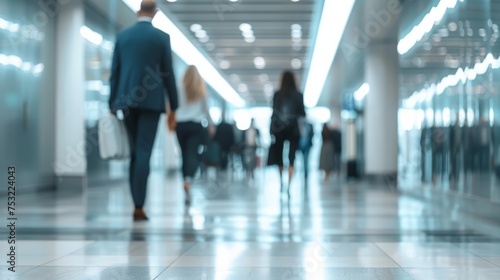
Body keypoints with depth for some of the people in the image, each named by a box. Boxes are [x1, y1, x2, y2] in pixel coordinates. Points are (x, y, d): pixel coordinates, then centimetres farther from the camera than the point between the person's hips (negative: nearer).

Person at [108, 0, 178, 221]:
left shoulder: (122, 35, 7)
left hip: (127, 101, 3)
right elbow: (168, 74, 0)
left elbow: (114, 72, 7)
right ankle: (139, 207, -10)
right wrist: (173, 108, 6)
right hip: (151, 102, -3)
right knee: (144, 153, -6)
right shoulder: (162, 37, -1)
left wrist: (112, 104, 11)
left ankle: (137, 202, 15)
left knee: (135, 152, 13)